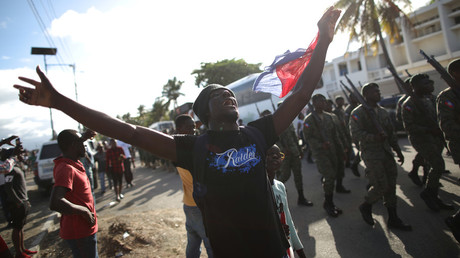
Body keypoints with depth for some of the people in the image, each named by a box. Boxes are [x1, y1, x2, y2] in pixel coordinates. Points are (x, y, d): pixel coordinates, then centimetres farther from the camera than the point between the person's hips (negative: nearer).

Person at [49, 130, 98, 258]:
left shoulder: (68, 164, 5)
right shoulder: (66, 169, -25)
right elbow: (55, 203, -38)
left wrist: (84, 136, 12)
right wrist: (84, 211, -27)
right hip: (80, 232, -9)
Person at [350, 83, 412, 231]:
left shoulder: (382, 111, 16)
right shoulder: (358, 113, -8)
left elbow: (391, 132, 21)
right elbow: (355, 134, -17)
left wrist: (397, 150, 18)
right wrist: (374, 137, -28)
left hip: (386, 151, 7)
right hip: (371, 153, -7)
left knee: (391, 185, 8)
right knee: (381, 186, -9)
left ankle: (393, 219, 20)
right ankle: (366, 206, 18)